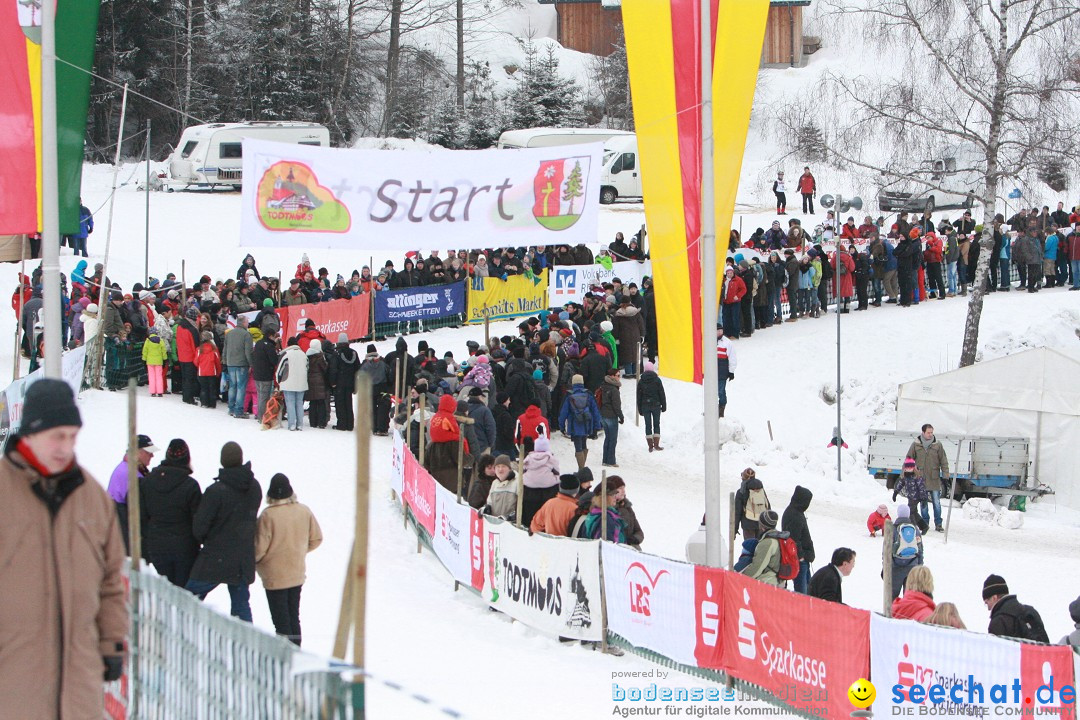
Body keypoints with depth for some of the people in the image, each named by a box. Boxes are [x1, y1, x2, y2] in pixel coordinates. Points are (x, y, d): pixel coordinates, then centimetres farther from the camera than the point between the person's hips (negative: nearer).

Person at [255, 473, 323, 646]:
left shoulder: (268, 516, -22)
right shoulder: (304, 511, -6)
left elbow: (260, 548, -17)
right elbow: (316, 539, 5)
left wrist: (254, 562, 5)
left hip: (275, 576, -5)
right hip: (297, 573, 5)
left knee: (281, 621, 2)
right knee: (294, 617, 18)